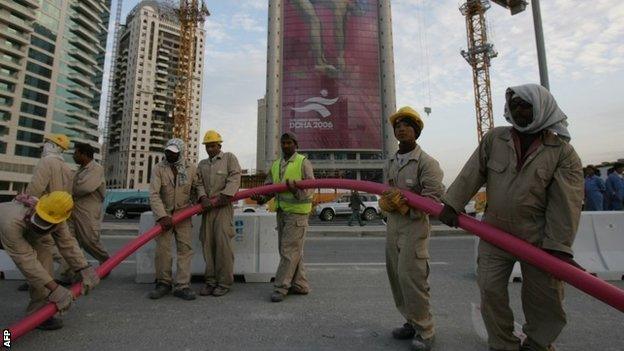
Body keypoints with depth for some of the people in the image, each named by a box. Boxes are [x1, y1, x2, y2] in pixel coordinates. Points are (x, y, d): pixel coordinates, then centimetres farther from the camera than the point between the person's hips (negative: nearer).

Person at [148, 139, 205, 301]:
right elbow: (154, 194, -13)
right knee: (162, 249, -1)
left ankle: (182, 286, 2)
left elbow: (198, 185, 11)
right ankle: (163, 283, 17)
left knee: (185, 248, -4)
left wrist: (202, 196, -12)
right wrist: (162, 216, -22)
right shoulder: (159, 168, -6)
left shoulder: (191, 168, -1)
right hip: (164, 214, -1)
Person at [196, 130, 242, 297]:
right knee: (207, 243, 3)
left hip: (224, 207, -5)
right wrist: (202, 198, -11)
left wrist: (225, 195, -20)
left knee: (222, 242, -10)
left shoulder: (229, 158, 5)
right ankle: (211, 281, 14)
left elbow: (235, 177, -8)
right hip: (207, 208, 5)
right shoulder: (202, 164, 20)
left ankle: (224, 282, 0)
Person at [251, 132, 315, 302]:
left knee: (289, 250, -5)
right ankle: (300, 285, 23)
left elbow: (310, 187, -13)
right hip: (282, 212, 7)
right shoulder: (275, 165, 14)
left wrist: (297, 191, -32)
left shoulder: (303, 162, -5)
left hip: (297, 212, -6)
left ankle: (281, 287, 4)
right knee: (293, 250, 12)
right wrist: (261, 198, -11)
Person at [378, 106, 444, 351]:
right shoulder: (391, 163, 15)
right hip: (392, 226, 7)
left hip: (415, 226, -7)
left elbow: (433, 197, -14)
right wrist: (386, 202, -6)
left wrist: (405, 203, -17)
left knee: (412, 277, -7)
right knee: (396, 276, 12)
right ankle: (412, 322, 30)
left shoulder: (426, 162, -7)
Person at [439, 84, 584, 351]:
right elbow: (471, 174, -2)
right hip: (495, 232, 2)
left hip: (538, 237, -1)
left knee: (544, 296, 11)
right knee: (490, 290, 3)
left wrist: (558, 247, -15)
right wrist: (452, 204, -10)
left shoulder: (563, 152, -4)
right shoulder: (493, 138, 2)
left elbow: (565, 203, -9)